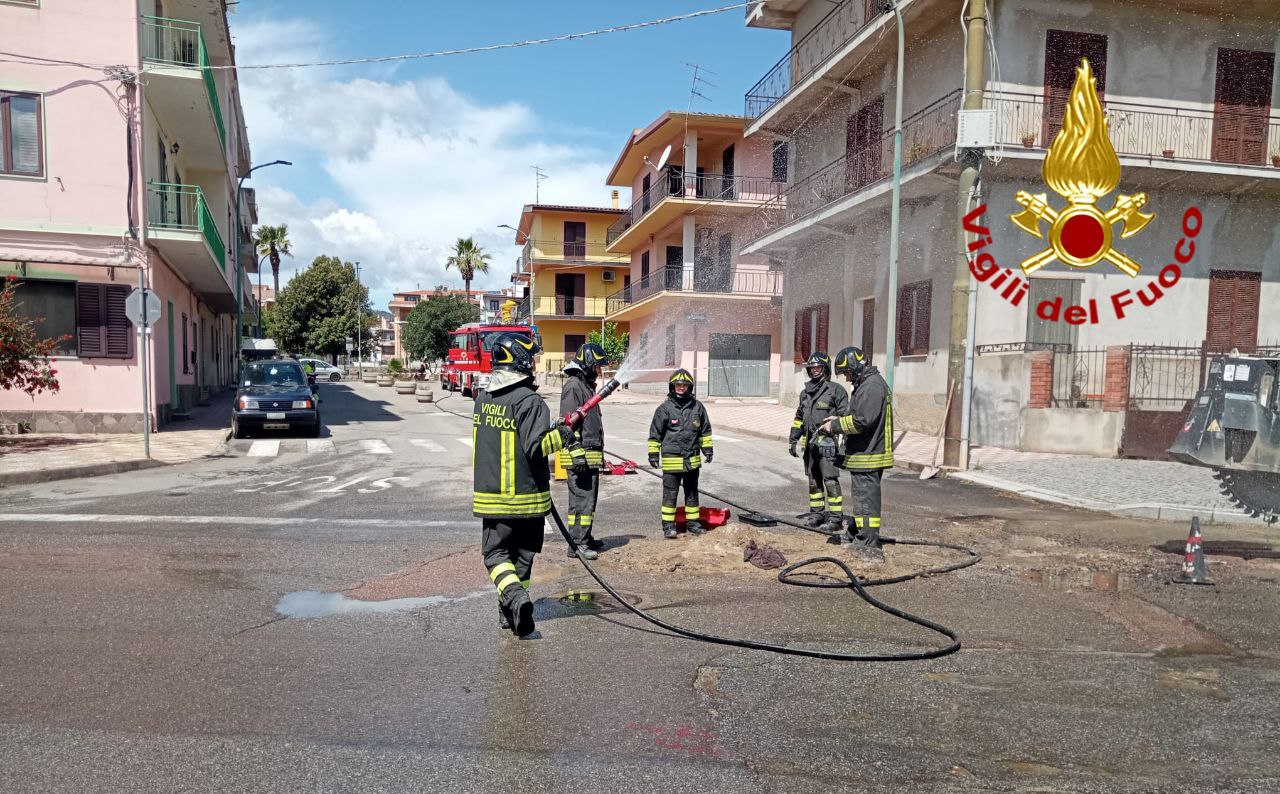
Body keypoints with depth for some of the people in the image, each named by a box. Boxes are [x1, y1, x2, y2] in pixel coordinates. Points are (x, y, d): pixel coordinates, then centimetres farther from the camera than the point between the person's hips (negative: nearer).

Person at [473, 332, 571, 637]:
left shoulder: (483, 398, 6)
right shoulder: (529, 401, -17)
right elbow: (536, 446, -23)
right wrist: (561, 436, -6)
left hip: (491, 494, 4)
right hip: (526, 495, -4)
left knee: (495, 552, 9)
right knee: (522, 554, 13)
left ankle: (514, 598, -15)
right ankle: (510, 612, 21)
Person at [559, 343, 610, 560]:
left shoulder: (587, 385, 21)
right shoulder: (573, 386, -12)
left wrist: (599, 455, 28)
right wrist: (578, 456, -24)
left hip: (591, 456, 10)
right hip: (580, 455, -10)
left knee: (589, 498, 15)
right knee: (581, 500, -8)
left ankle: (586, 538, 24)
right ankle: (576, 544, -4)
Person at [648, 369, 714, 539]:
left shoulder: (697, 407, 5)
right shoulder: (664, 409, -5)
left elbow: (705, 430, 16)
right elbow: (655, 434, 0)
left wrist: (708, 449, 14)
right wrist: (653, 453, -2)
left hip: (692, 460, 4)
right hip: (671, 460, -4)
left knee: (692, 493, 15)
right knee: (670, 494, 1)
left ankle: (693, 522, 27)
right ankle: (668, 525, 9)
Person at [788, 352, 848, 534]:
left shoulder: (836, 390, -3)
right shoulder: (805, 392, 18)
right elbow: (799, 418, 24)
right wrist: (794, 440, 18)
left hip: (827, 443, -7)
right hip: (810, 443, 7)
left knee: (830, 481, -10)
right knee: (813, 480, 12)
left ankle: (836, 518, -6)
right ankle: (817, 513, 22)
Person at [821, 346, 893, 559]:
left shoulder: (872, 386, -19)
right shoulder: (868, 383, 16)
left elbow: (861, 421, -25)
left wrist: (835, 426, -14)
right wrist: (839, 417, 12)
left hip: (867, 454, -11)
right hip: (867, 452, 11)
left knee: (866, 498, -7)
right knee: (861, 496, 21)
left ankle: (870, 545, -2)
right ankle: (855, 535, 34)